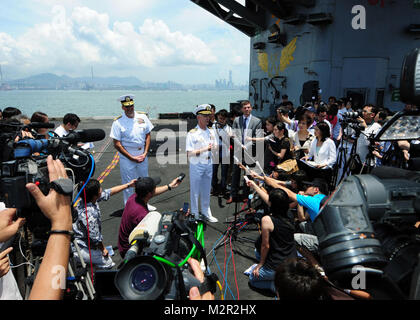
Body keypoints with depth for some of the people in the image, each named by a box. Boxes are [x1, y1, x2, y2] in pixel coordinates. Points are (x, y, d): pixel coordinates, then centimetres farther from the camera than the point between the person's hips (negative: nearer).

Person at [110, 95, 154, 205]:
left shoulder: (142, 117, 1)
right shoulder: (118, 122, -10)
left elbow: (148, 135, 7)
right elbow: (117, 144, -10)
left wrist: (145, 153, -4)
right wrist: (132, 158, -13)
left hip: (142, 156, 4)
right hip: (127, 158, -4)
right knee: (128, 185, 5)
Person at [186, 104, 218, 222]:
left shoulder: (211, 131, 6)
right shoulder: (192, 133, -13)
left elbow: (216, 147, 14)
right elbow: (189, 153, -17)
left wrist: (214, 147, -10)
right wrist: (204, 149, -23)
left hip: (208, 163, 6)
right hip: (196, 165, -6)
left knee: (207, 190, 16)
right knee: (195, 190, 4)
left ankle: (206, 212, 30)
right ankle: (195, 214, 19)